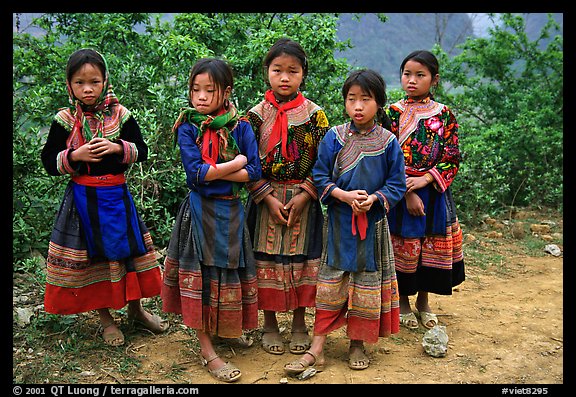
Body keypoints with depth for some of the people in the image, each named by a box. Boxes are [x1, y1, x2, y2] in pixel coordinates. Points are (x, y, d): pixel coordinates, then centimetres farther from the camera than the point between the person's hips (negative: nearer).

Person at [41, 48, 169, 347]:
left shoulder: (121, 116, 0)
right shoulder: (64, 121, -3)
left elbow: (142, 151, 2)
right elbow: (49, 162, 0)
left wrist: (118, 147, -15)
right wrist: (75, 156, -17)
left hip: (116, 195, 2)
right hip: (83, 198, -1)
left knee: (128, 247, 10)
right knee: (93, 255, 6)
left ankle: (135, 309, 31)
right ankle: (105, 318, 23)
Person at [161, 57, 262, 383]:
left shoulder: (240, 126, -3)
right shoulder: (188, 128, -5)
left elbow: (254, 172, -10)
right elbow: (194, 173, -17)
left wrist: (211, 171, -16)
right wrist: (235, 164, -14)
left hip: (230, 210, 2)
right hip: (200, 211, -1)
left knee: (229, 270, 12)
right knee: (201, 275, 2)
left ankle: (228, 330, 34)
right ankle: (207, 350, 10)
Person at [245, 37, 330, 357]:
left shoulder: (315, 114, -2)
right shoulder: (256, 114, -1)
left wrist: (304, 194, -12)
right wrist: (268, 197, -11)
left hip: (304, 199, 0)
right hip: (265, 198, 0)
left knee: (301, 259, 6)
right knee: (266, 259, 5)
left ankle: (299, 323, 23)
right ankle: (269, 324, 22)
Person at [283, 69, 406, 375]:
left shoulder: (388, 142, -3)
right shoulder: (334, 137, -2)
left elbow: (396, 183, 0)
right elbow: (320, 177, -2)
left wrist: (375, 198, -18)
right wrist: (345, 196, -16)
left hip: (373, 222, 0)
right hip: (339, 221, 0)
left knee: (367, 279, 9)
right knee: (331, 280, 3)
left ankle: (357, 343, 26)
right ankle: (317, 348, 9)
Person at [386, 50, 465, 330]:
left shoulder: (445, 115, 2)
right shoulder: (392, 113, -2)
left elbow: (452, 159, -1)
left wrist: (424, 180, -16)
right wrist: (407, 193, -14)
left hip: (435, 193, 2)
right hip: (400, 194, -2)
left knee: (432, 247, 10)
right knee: (402, 248, 5)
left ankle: (423, 300, 29)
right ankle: (403, 302, 25)